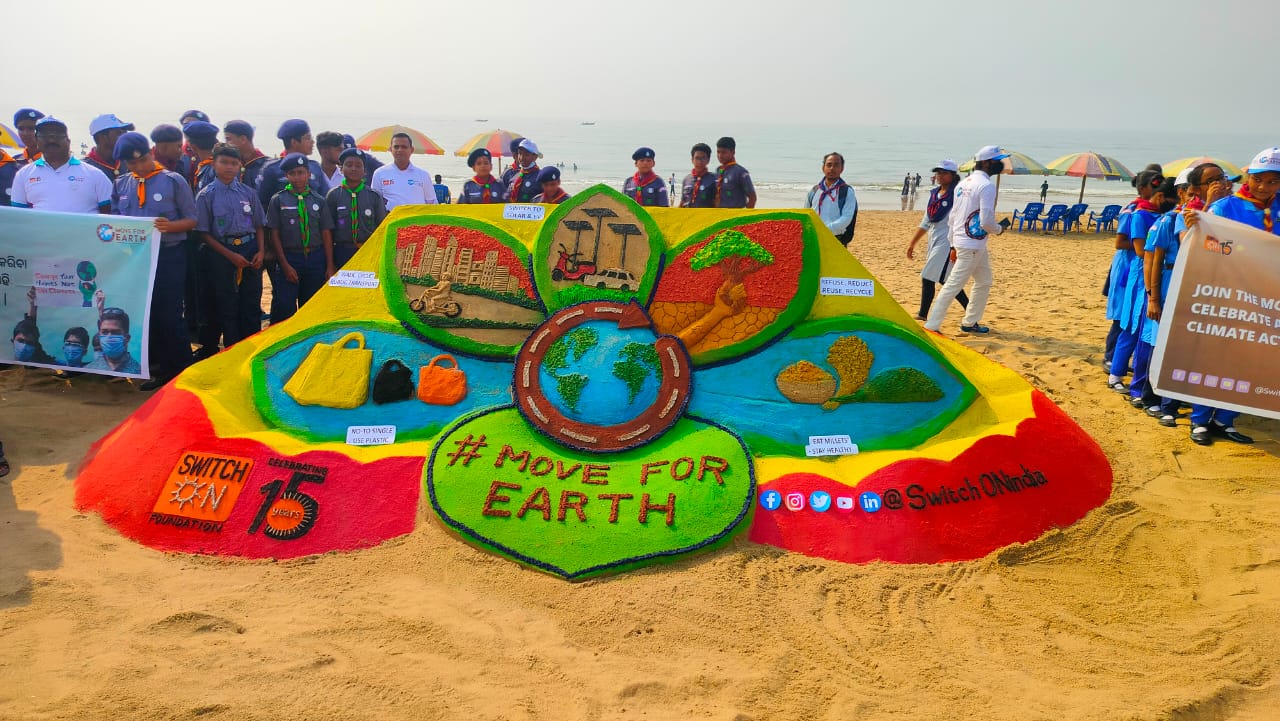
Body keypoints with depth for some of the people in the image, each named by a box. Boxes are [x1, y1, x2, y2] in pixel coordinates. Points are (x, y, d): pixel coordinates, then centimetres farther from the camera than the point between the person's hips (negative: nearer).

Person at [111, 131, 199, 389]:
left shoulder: (173, 181, -3)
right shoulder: (121, 185, 10)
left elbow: (192, 220, -5)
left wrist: (170, 226, -23)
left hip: (169, 256, -5)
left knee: (170, 315, -4)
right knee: (146, 314, 10)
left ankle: (182, 370, 7)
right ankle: (159, 369, 21)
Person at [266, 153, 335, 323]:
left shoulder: (318, 201, 6)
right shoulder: (278, 200, 1)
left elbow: (326, 235, 5)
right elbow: (274, 234, 0)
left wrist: (330, 267, -1)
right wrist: (285, 265, -7)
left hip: (316, 259, 2)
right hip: (289, 258, -2)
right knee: (284, 306, -8)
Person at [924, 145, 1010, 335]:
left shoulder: (963, 183, 12)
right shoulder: (987, 186, -15)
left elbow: (953, 216, 14)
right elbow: (986, 221, -21)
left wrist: (953, 245, 18)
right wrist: (999, 229, 0)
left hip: (960, 242, 9)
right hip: (972, 246, -9)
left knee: (984, 282, 20)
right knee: (953, 285, -7)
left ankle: (970, 322, 27)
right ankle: (931, 326, -4)